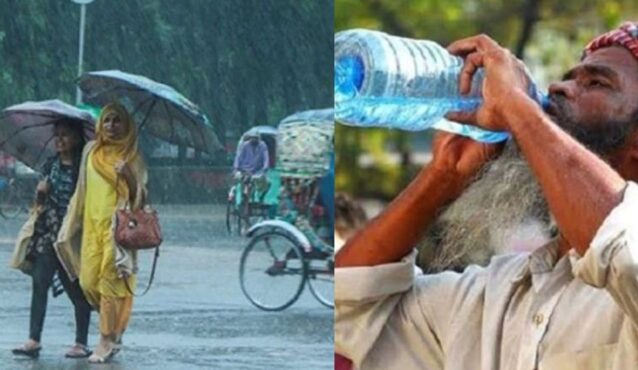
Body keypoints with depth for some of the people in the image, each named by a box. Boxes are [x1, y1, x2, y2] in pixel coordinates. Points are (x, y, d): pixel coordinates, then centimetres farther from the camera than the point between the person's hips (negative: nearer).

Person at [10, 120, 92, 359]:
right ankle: (33, 340, -7)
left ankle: (81, 343, 7)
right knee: (40, 283, -5)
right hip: (48, 233, 4)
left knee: (77, 289, 1)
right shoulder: (51, 165, 12)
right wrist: (40, 193, -3)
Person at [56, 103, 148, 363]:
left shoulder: (131, 155, 1)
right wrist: (72, 224, 17)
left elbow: (138, 192, -3)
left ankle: (108, 339, -5)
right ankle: (114, 325, 20)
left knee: (111, 281, -9)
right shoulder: (91, 151, 13)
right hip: (93, 224, 4)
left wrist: (128, 177, -22)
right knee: (88, 281, -2)